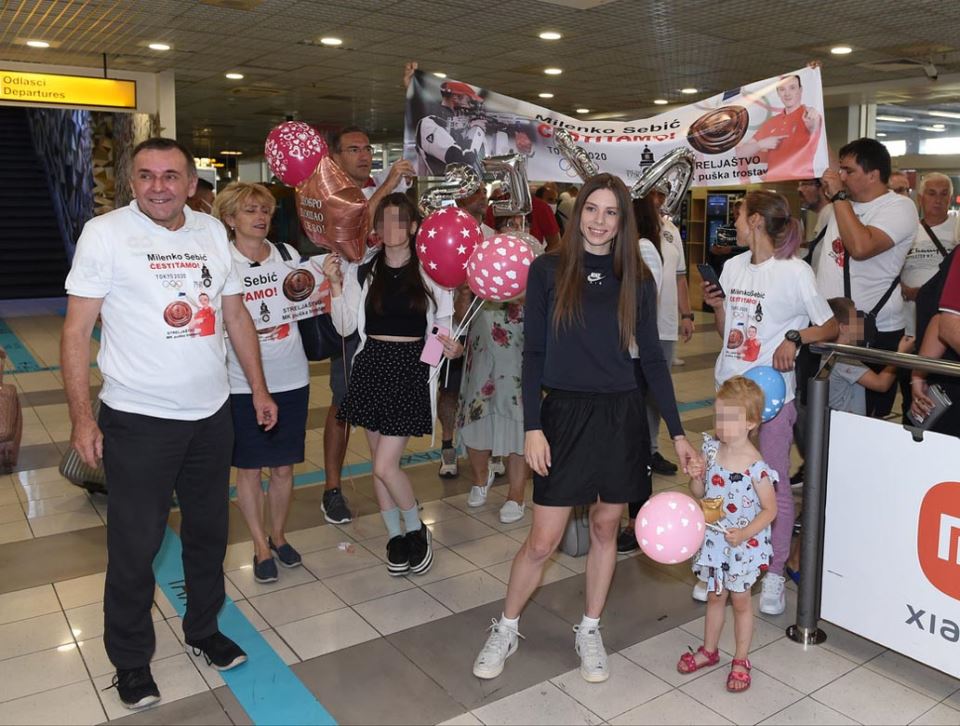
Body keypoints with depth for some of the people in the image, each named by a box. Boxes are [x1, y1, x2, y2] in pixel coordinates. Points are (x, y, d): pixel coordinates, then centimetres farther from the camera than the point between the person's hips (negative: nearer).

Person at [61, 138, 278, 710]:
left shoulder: (213, 232, 5)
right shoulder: (104, 233, -8)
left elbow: (236, 314, 13)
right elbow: (77, 330, -7)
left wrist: (259, 388, 10)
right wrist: (82, 416, -13)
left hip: (212, 415, 5)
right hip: (138, 421, -4)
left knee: (209, 532, 17)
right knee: (135, 545, 5)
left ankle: (204, 628, 38)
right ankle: (131, 659, 26)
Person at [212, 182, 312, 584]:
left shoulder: (288, 254, 4)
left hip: (291, 379, 3)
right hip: (243, 382, -3)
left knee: (283, 466, 13)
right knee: (249, 468, 8)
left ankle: (278, 535, 33)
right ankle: (260, 547, 24)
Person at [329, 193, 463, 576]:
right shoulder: (364, 271, 6)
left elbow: (443, 324, 8)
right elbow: (345, 326, 5)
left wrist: (453, 347, -12)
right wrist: (336, 285, -6)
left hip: (411, 368, -4)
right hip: (371, 366, 4)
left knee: (385, 465, -8)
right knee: (379, 461, 12)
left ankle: (417, 529, 18)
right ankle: (395, 536, 30)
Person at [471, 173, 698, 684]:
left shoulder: (636, 279, 4)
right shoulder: (548, 270, -2)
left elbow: (652, 358, 6)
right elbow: (533, 353, -3)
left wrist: (677, 432, 2)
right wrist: (532, 427, -10)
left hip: (622, 414, 3)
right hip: (565, 413, -2)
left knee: (605, 527, 13)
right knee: (543, 541, 1)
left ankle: (589, 632, 33)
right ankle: (505, 630, 25)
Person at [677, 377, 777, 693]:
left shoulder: (756, 467, -22)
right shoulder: (711, 450, -6)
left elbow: (769, 510, -13)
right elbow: (699, 493, 4)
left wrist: (745, 533, -25)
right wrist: (695, 475, -16)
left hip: (742, 545, -4)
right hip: (713, 539, 5)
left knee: (740, 599, 12)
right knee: (715, 596, 20)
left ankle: (741, 661, 30)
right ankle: (709, 650, 38)